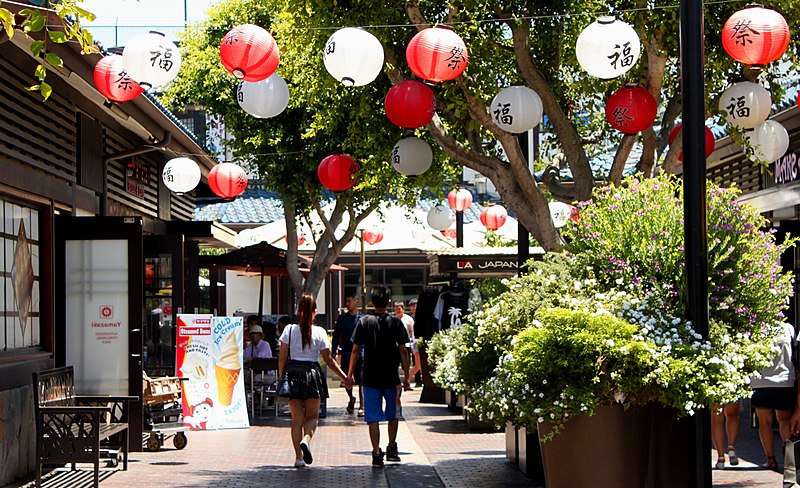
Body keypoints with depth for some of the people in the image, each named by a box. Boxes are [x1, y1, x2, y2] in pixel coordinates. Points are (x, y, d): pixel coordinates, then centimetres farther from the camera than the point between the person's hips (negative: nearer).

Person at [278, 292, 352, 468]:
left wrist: (281, 377, 9)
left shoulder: (289, 330, -2)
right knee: (312, 416, 11)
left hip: (293, 373, 1)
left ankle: (299, 456, 4)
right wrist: (344, 377, 8)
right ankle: (306, 439, -20)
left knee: (297, 418, 8)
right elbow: (328, 360, -1)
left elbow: (282, 358, -2)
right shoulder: (319, 332, -3)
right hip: (312, 373, -1)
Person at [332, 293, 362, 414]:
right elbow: (336, 336, 7)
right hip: (346, 353, 2)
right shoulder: (342, 318, 7)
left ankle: (362, 406, -1)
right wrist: (334, 352, -2)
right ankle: (351, 399, 33)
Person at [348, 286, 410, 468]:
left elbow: (355, 350, -1)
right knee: (392, 415, 19)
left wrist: (350, 373, 8)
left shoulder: (364, 322, -2)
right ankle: (392, 449, 24)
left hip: (370, 378, -1)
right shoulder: (395, 323, -3)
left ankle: (377, 454, -5)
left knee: (373, 418, 1)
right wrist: (406, 375, 4)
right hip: (391, 377, 1)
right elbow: (403, 351, -3)